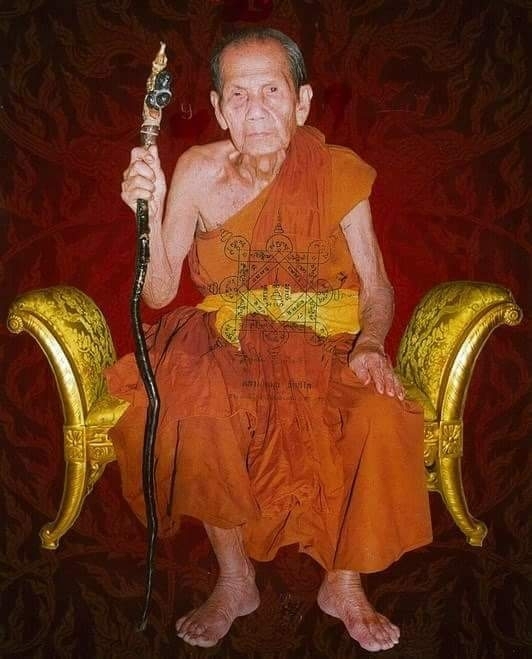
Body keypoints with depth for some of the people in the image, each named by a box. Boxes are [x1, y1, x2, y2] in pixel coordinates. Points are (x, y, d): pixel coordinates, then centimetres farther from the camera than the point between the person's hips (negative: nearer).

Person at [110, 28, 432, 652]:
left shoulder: (338, 172, -7)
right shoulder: (199, 171, -6)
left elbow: (377, 287, -1)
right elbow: (159, 293, -6)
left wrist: (369, 346, -21)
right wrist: (150, 213, -22)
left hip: (324, 344, 0)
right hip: (226, 342, 1)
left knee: (384, 419, -29)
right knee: (191, 410, -32)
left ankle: (344, 584, -2)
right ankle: (235, 581, -6)